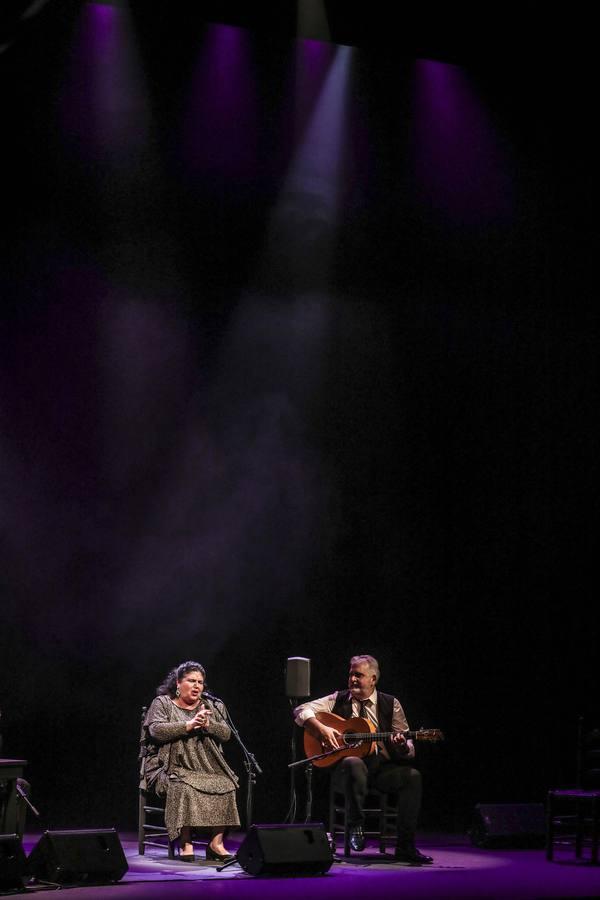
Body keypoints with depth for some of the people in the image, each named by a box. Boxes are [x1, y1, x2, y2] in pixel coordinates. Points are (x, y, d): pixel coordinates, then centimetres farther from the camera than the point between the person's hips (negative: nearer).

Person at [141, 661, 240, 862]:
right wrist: (189, 725, -19)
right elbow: (156, 730, -12)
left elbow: (226, 733, 6)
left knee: (225, 786, -23)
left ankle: (216, 843, -20)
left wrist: (207, 725, -14)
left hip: (207, 768, 4)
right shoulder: (162, 703, 6)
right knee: (184, 788, -34)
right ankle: (185, 844, -30)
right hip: (173, 768, -4)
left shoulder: (211, 706, 17)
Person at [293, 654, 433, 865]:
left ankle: (405, 848, -22)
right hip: (345, 766, -2)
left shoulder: (390, 704, 10)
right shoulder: (338, 700, 10)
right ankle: (356, 826, -24)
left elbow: (408, 752, 8)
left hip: (382, 767, 2)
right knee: (354, 763, -38)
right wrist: (322, 729, -16)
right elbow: (300, 711, 1)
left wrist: (401, 745, -17)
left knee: (412, 776, -26)